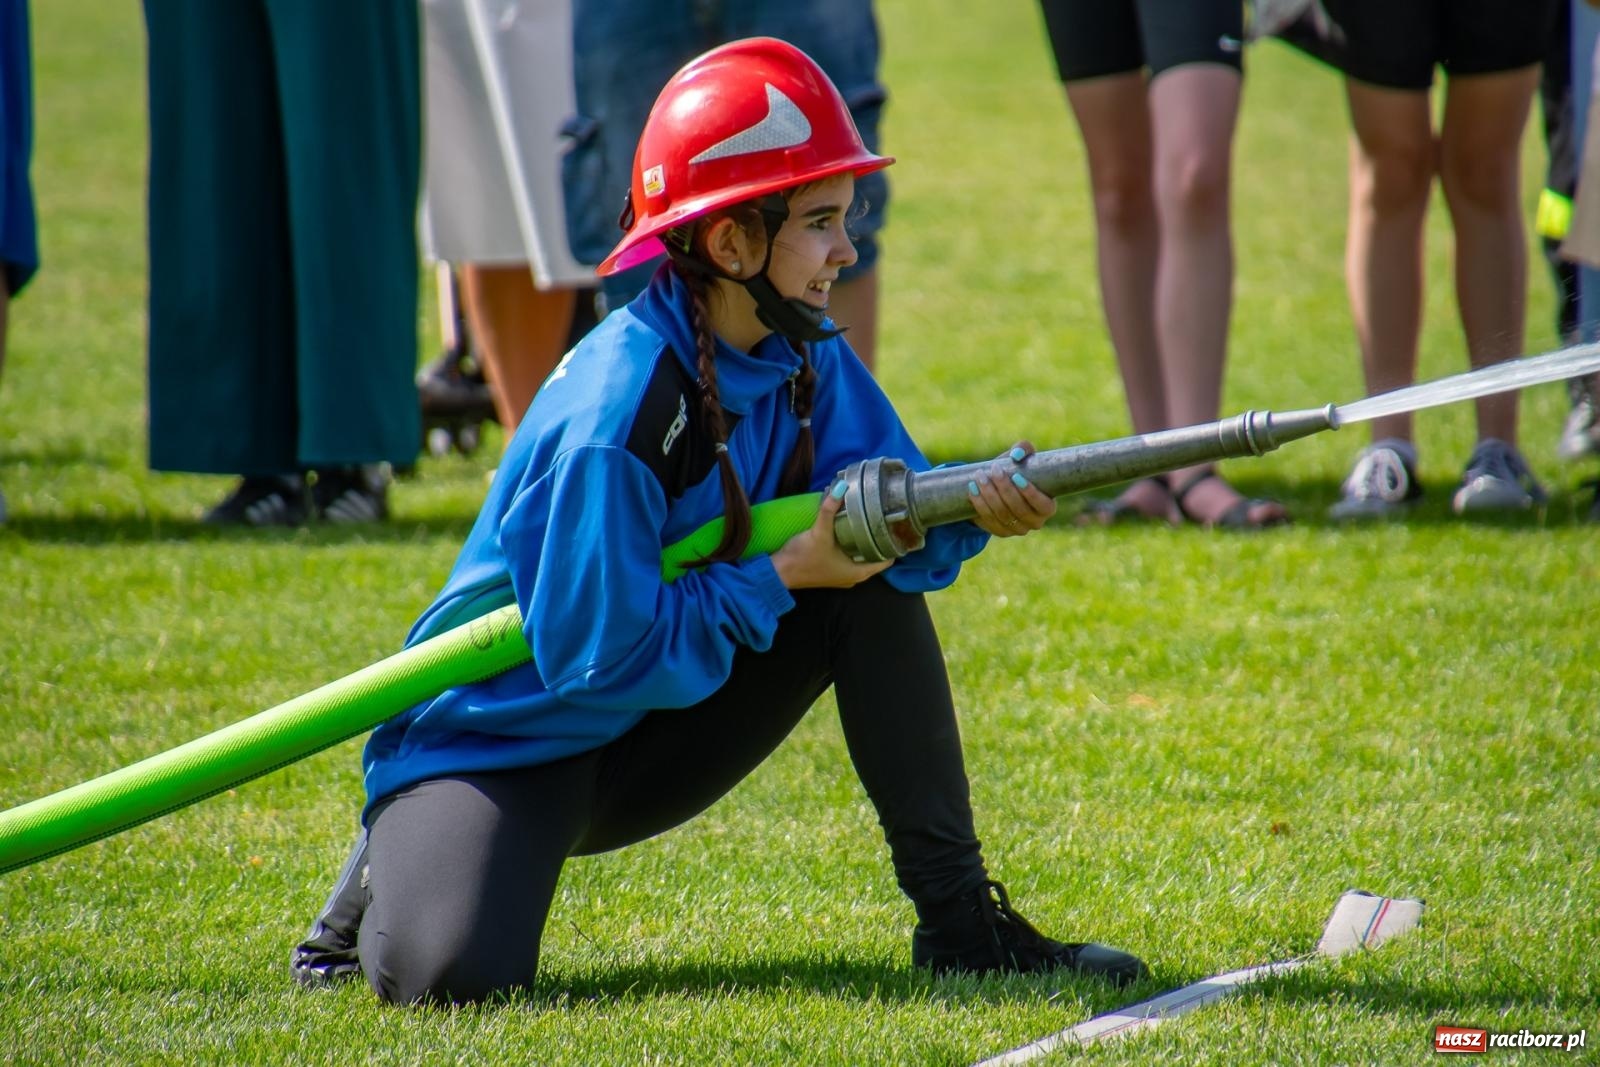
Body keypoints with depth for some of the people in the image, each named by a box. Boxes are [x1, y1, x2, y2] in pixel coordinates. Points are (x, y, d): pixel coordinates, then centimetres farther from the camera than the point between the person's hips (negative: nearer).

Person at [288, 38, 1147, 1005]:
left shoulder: (804, 357, -4)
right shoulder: (617, 408, -28)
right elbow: (602, 658, -27)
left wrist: (975, 509, -27)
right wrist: (782, 579, -23)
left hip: (649, 744, 8)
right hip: (499, 737, -8)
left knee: (870, 589, -6)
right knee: (456, 973, -32)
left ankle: (960, 922, -2)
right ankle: (400, 873, 6)